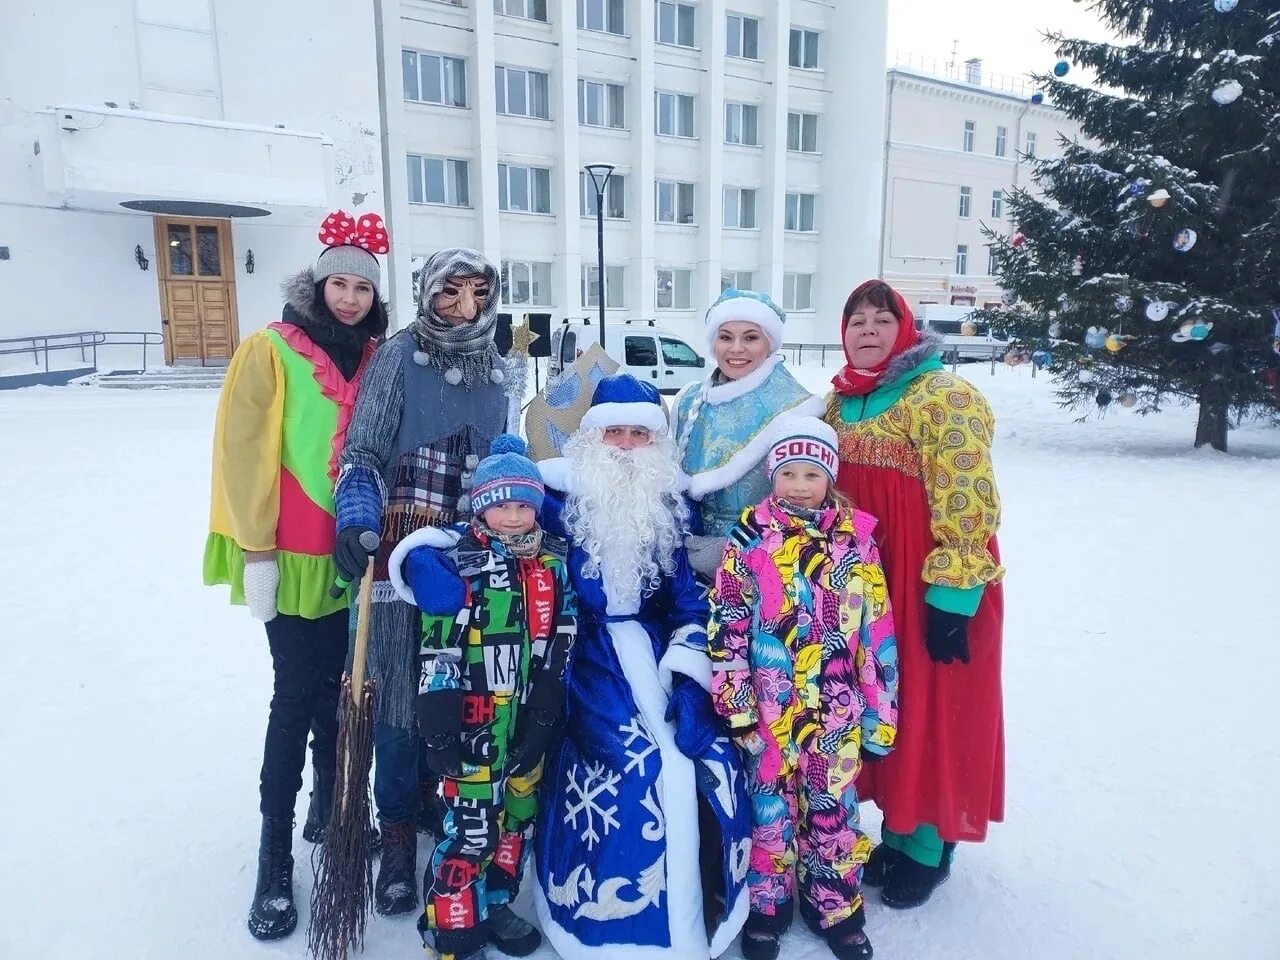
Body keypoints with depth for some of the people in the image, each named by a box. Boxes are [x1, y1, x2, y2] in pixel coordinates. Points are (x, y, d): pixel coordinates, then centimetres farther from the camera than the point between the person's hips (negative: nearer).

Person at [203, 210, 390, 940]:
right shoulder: (271, 351, -5)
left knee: (337, 689, 15)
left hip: (357, 555, 4)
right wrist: (255, 548, -12)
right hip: (295, 557, -4)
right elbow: (244, 451, -9)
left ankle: (329, 809, 33)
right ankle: (275, 859, 13)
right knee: (297, 697, 0)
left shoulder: (378, 359, 9)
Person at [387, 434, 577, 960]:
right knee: (470, 828, -2)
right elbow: (438, 653, -14)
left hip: (528, 722, 6)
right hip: (475, 722, -6)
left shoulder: (553, 566, 3)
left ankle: (496, 905, 40)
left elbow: (559, 648, 6)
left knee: (519, 817, 19)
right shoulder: (457, 563, -13)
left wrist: (545, 715, 3)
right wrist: (439, 730, -15)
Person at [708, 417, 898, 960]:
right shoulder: (751, 537, -6)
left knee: (833, 807, 14)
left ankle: (837, 909, 36)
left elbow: (878, 634, 1)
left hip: (836, 710, 1)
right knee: (770, 806, 13)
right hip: (768, 708, -1)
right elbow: (726, 625, -5)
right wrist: (735, 701, -6)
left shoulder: (855, 540, -3)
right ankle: (766, 906, 34)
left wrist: (880, 715, 2)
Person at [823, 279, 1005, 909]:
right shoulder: (839, 402, 9)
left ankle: (927, 847, 25)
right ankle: (897, 827, 35)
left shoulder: (943, 398, -14)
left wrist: (952, 594, -21)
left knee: (931, 710, 6)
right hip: (862, 584, 7)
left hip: (932, 589, -7)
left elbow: (968, 503, -19)